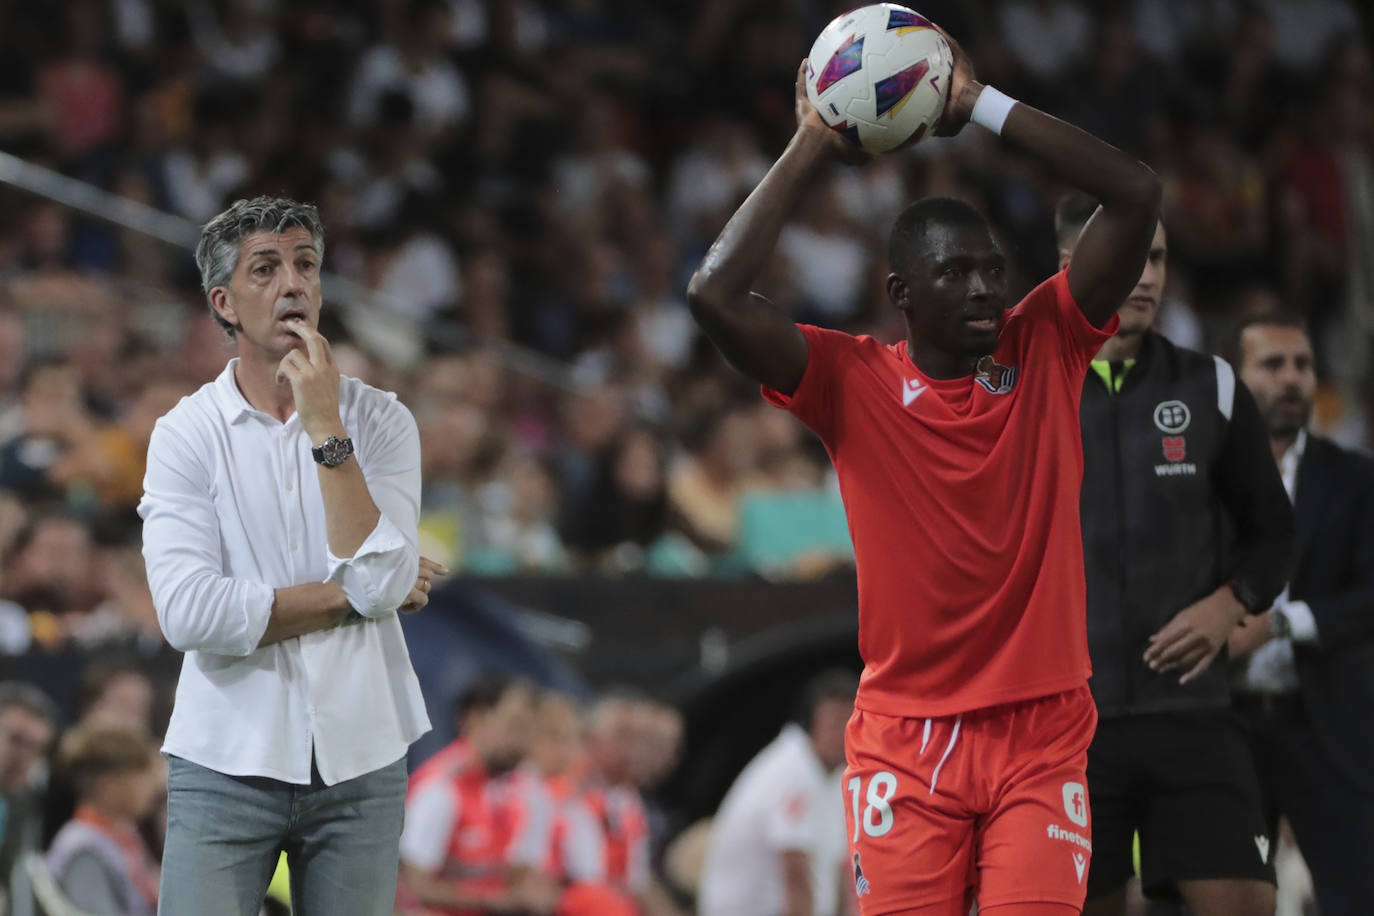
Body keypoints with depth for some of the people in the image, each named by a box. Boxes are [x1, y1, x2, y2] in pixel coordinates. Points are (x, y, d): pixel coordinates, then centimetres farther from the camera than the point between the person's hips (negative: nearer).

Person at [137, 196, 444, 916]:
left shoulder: (381, 422, 2)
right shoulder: (186, 435, -2)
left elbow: (382, 579, -13)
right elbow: (188, 613, -15)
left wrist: (327, 429, -14)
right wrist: (351, 597, -10)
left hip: (360, 759, 2)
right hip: (228, 765, -2)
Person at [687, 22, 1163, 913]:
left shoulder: (1047, 351, 3)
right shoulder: (854, 383, -1)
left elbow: (1138, 196, -5)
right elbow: (715, 294, -14)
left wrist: (983, 105, -5)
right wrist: (812, 148, -6)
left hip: (1042, 732, 1)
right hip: (906, 737, -1)